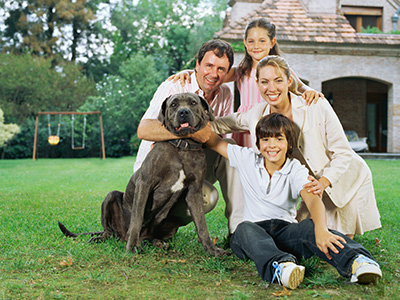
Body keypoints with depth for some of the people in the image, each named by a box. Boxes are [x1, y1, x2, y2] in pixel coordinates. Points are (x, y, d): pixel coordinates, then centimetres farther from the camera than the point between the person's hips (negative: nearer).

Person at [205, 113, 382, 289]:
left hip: (285, 230, 0)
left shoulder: (296, 170, -2)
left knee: (311, 226, -32)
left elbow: (313, 199, -22)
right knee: (244, 229, -36)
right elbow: (214, 142, 12)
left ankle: (355, 260, -53)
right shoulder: (247, 160, 6)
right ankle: (278, 266, -64)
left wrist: (321, 229, -42)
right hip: (254, 230, 1)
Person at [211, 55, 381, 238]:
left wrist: (324, 181, -33)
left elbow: (343, 153, -19)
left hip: (344, 180, -3)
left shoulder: (316, 106, -25)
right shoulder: (257, 115, -13)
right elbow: (223, 124, 6)